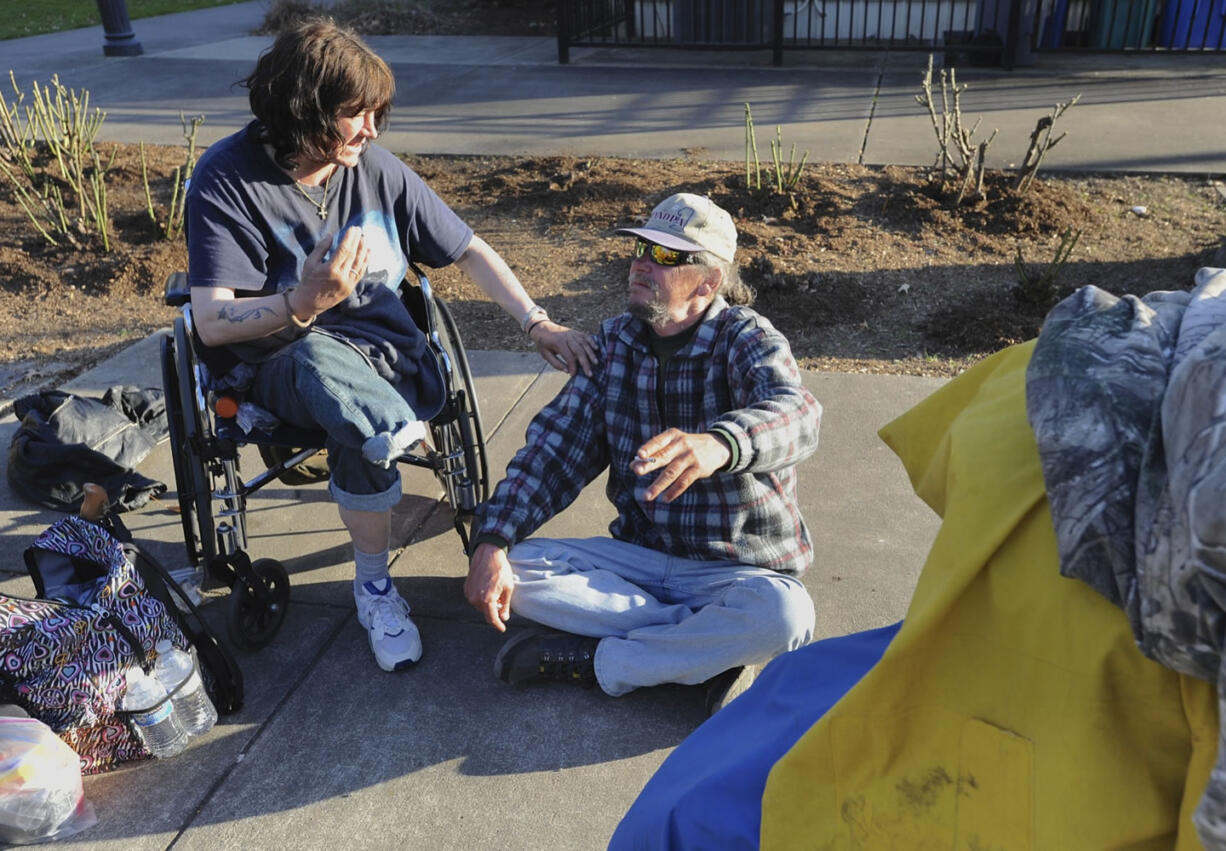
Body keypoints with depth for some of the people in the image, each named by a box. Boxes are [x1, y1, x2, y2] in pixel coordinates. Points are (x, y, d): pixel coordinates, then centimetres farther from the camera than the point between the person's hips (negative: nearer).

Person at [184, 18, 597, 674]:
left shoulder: (376, 168, 0)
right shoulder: (227, 180, -10)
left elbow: (469, 250, 8)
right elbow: (211, 323, -18)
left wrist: (538, 325, -3)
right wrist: (303, 304, -37)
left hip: (386, 350, 2)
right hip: (278, 365, -2)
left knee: (363, 428, -34)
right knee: (321, 359, -38)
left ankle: (374, 586, -20)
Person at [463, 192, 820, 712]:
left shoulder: (747, 341, -12)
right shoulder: (616, 341, 2)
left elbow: (794, 416, -34)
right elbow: (556, 445, -1)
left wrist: (718, 444, -59)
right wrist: (492, 541, -16)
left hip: (735, 568, -3)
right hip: (640, 555, 4)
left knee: (785, 613, -35)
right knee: (516, 567, -17)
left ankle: (596, 662, -15)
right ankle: (714, 649, -16)